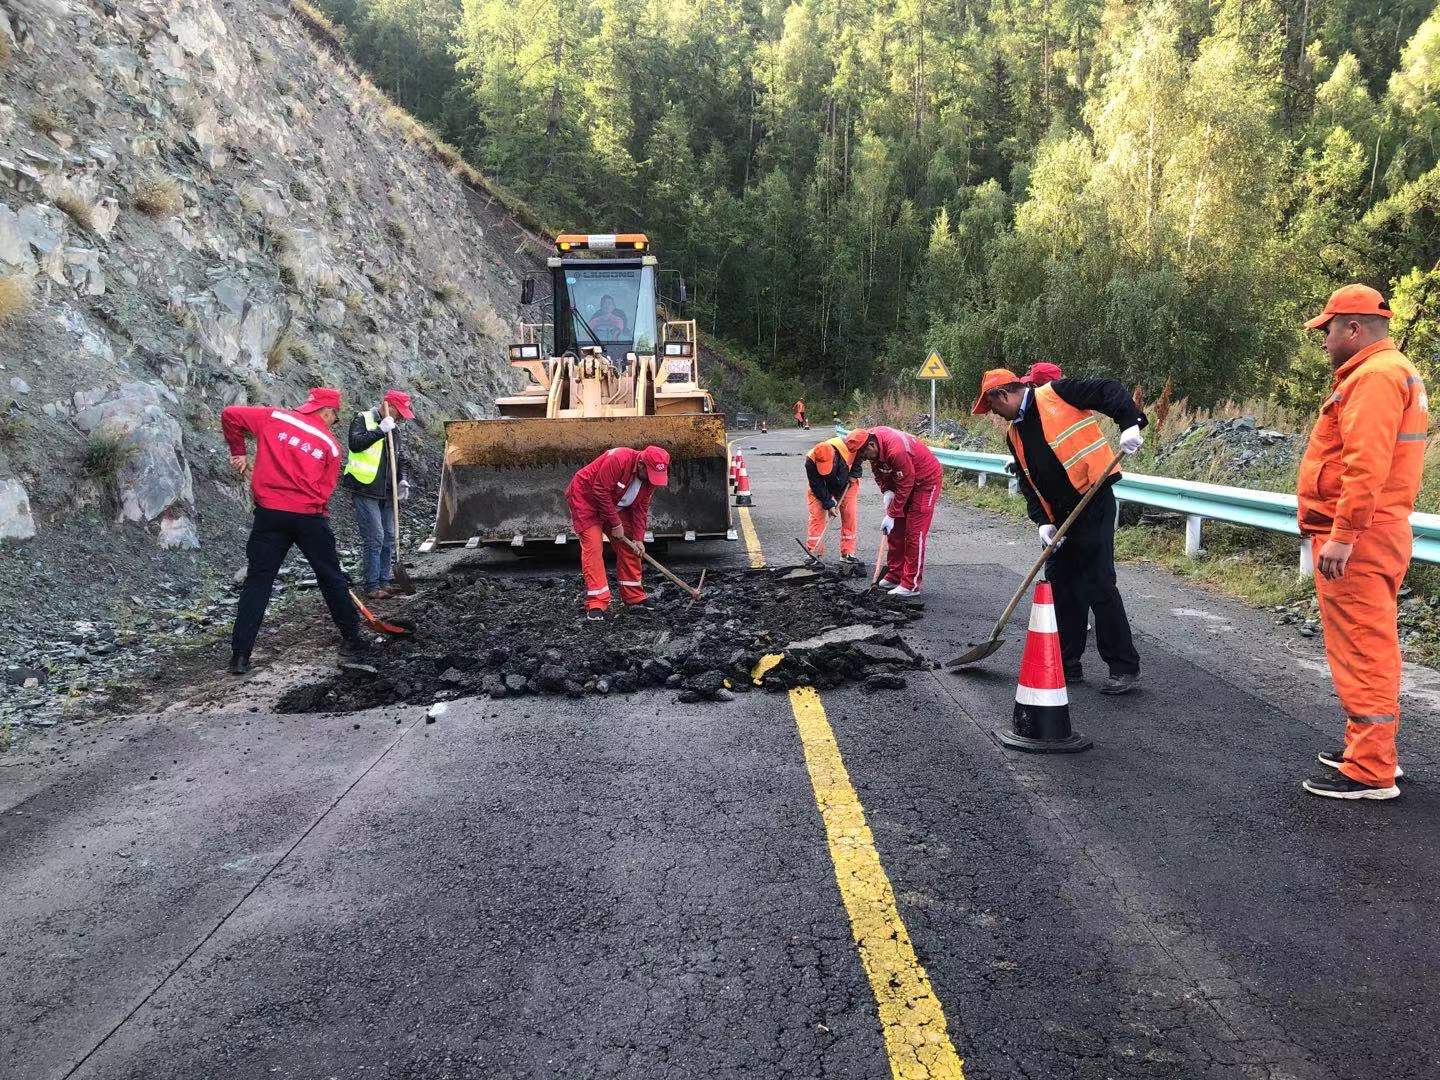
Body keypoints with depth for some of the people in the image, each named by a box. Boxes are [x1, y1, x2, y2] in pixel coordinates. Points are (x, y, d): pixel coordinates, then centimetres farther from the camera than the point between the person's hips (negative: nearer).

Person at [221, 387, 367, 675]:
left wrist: (238, 452, 17)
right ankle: (351, 641, 24)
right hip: (310, 517, -1)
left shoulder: (274, 418, 7)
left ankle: (240, 655, 6)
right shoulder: (330, 444, 6)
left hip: (269, 514, 1)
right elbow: (324, 490, 3)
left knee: (257, 581, 8)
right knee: (332, 579, 15)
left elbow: (230, 414, 6)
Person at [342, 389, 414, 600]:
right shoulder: (362, 420, -5)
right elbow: (355, 444, -23)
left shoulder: (392, 428, 16)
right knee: (375, 538, -10)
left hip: (386, 493, 8)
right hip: (365, 492, -8)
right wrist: (380, 431, -25)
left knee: (389, 538, 9)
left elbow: (400, 458, 24)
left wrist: (402, 480, 8)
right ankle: (372, 587, -3)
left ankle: (384, 582, 18)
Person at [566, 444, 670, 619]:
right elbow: (600, 493, -31)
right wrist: (615, 524, -24)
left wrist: (638, 538, -12)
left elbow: (641, 509, -4)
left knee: (629, 546, 3)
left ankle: (635, 597, 12)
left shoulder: (650, 477, -10)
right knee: (593, 547, -15)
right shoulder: (618, 460, -34)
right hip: (586, 498, -7)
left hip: (614, 505, 7)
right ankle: (597, 604, -15)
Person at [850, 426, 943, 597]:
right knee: (895, 530, 10)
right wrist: (887, 491, -12)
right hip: (904, 479, 9)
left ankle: (911, 585, -6)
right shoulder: (871, 438, -11)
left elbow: (905, 485, -29)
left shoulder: (896, 450, -36)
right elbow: (878, 471, 4)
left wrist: (891, 515, -22)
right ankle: (894, 577, 19)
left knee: (914, 533, -10)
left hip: (926, 481, -9)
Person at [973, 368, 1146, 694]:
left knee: (1098, 585, -9)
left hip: (1094, 504, -9)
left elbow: (1111, 390, -10)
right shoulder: (1014, 434, 15)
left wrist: (1130, 423, -25)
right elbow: (1027, 483, 12)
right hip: (1060, 516, 9)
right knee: (1059, 584, 11)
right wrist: (1043, 521, -1)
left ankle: (1125, 668, 0)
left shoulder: (1056, 394, -7)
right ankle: (1068, 664, 22)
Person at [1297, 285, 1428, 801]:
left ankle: (1370, 772, -1)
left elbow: (1366, 464, -25)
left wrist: (1340, 535, -26)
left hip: (1357, 537, -11)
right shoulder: (1391, 370, 20)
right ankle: (1370, 748, 29)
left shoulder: (1374, 376, -14)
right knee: (1370, 647, 17)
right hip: (1374, 534, 11)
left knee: (1361, 650, -6)